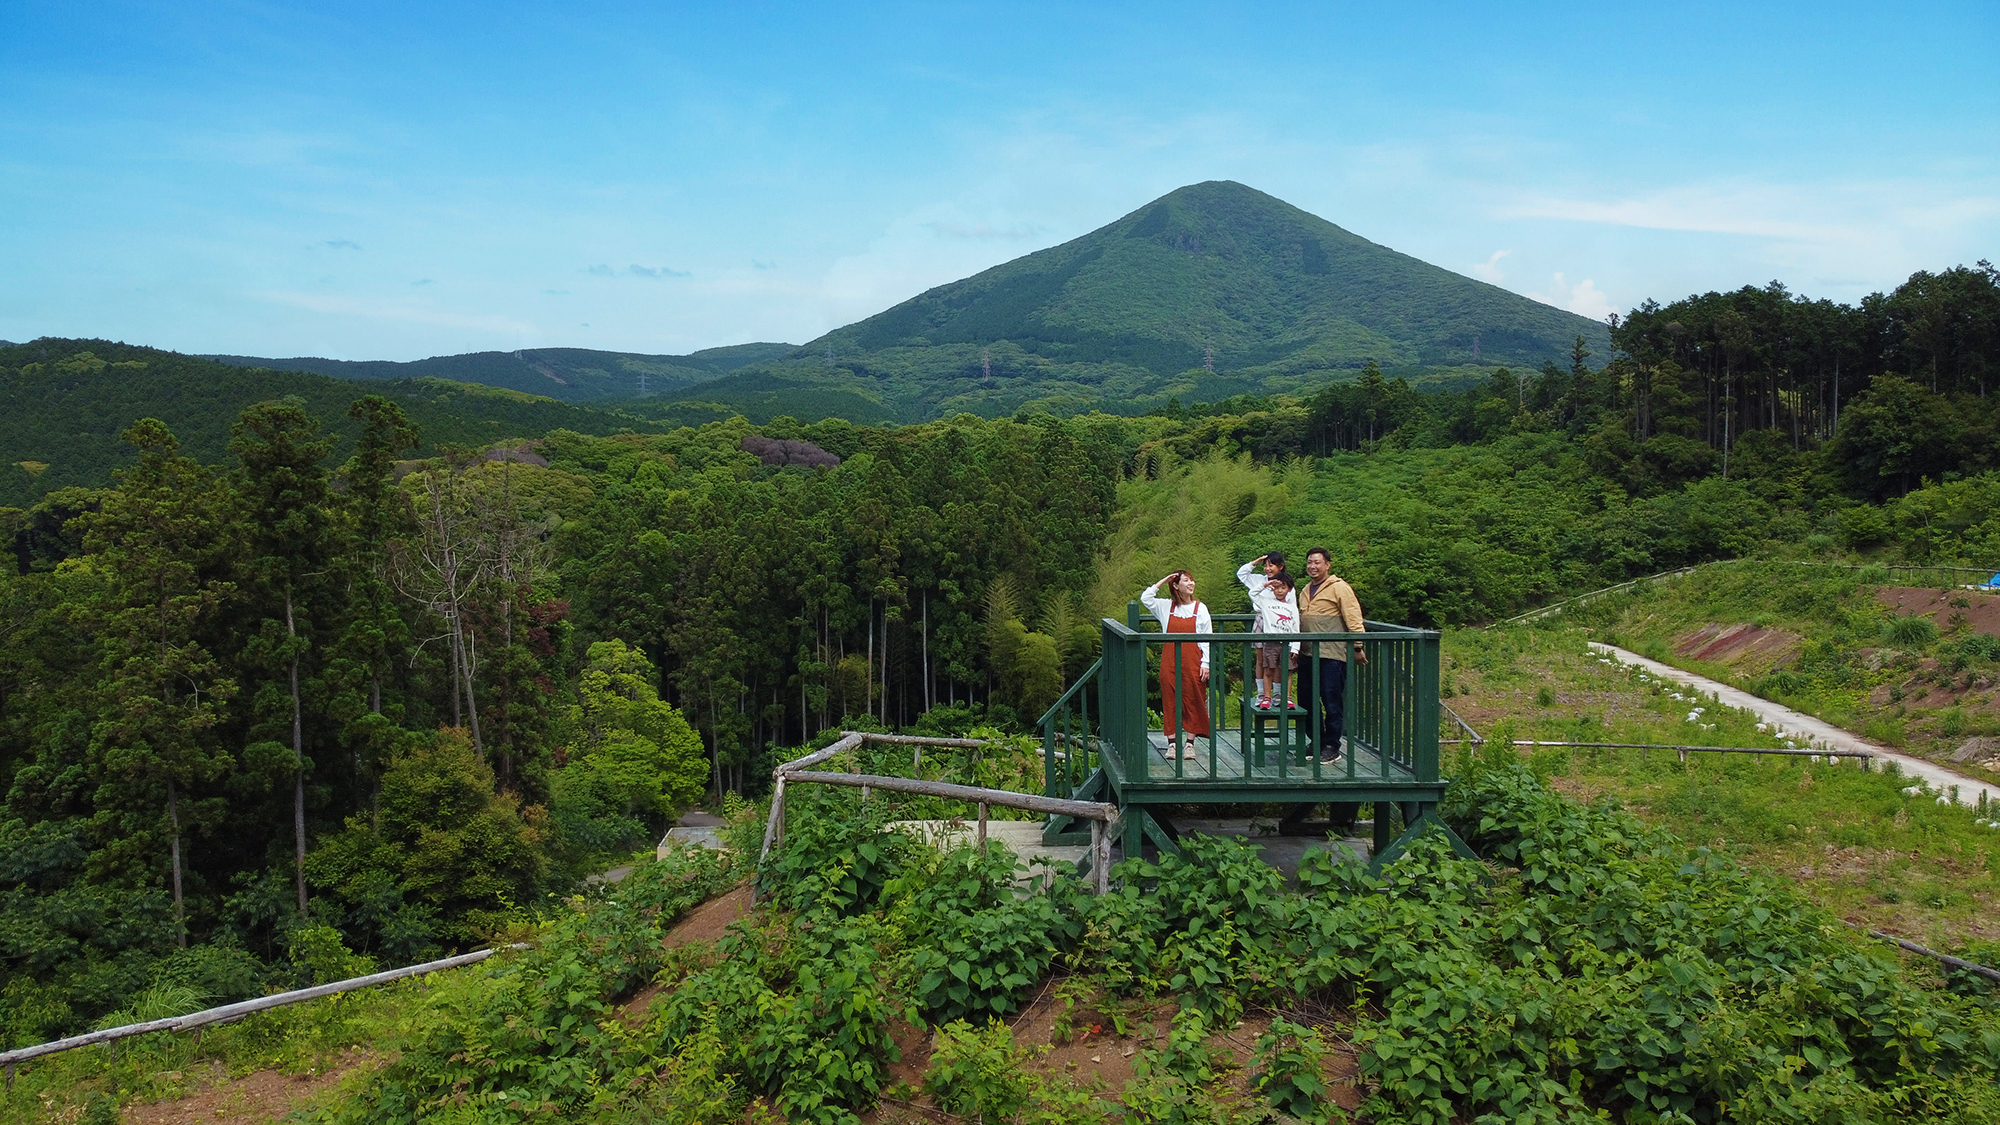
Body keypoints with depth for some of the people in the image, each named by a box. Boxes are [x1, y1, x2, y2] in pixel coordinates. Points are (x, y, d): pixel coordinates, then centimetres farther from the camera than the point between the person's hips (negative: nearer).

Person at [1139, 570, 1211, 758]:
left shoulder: (1200, 608, 4)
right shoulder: (1166, 606, 7)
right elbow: (1145, 598, -3)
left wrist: (1205, 663, -4)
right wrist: (1163, 581, -1)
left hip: (1192, 662, -1)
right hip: (1170, 662, 1)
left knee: (1193, 702, 1)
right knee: (1170, 702, 2)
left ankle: (1190, 744, 9)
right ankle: (1173, 743, 10)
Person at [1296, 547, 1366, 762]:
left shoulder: (1339, 588, -5)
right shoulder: (1305, 591, 19)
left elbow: (1353, 619, -9)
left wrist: (1357, 647, -13)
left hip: (1332, 655, -8)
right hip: (1308, 655, 8)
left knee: (1332, 701, -3)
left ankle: (1332, 747, 5)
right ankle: (1316, 742, 22)